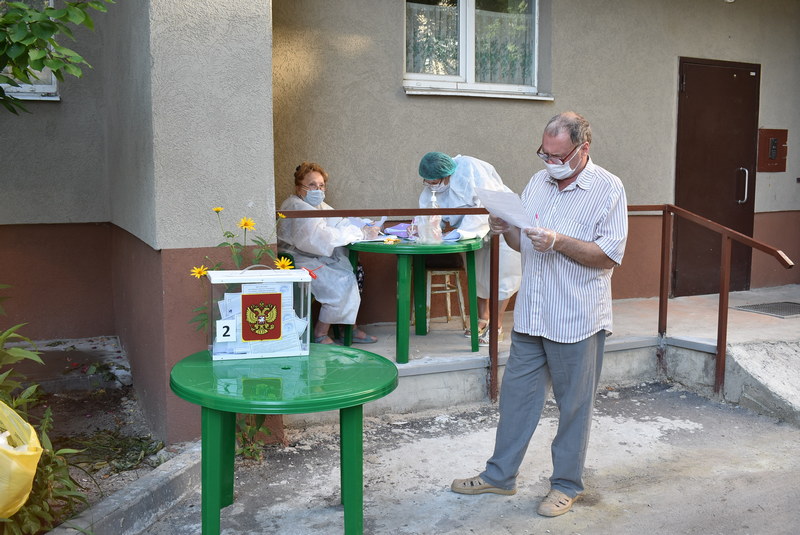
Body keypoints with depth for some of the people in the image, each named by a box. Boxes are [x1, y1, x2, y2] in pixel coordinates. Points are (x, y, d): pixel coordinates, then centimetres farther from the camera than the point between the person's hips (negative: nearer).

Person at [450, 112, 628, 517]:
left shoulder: (608, 189, -9)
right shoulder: (537, 183, 9)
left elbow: (609, 256, -14)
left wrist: (559, 242, -24)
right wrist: (506, 230, -6)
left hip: (576, 320, -5)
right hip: (530, 315, 6)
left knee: (574, 405, 8)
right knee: (516, 395, 13)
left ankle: (567, 484, 25)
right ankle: (500, 475, 27)